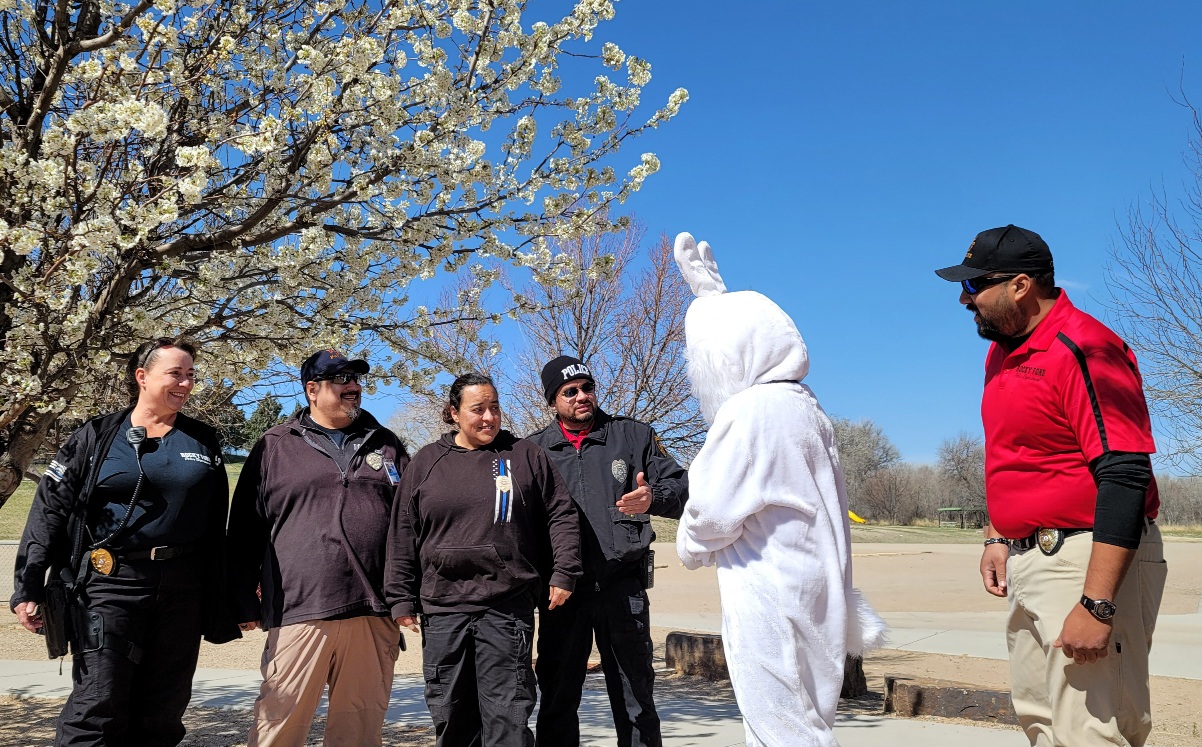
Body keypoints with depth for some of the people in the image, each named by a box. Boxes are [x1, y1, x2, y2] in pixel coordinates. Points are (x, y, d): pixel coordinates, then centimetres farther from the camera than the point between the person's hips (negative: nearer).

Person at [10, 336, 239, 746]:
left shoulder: (203, 441, 9)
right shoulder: (98, 435, 2)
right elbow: (50, 508, -1)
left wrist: (221, 601, 11)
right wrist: (28, 587, -8)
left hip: (182, 589, 3)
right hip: (111, 583, -3)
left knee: (164, 712, 10)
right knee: (98, 709, -7)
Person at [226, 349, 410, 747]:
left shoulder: (386, 445, 14)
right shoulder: (275, 447, 8)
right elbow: (245, 530, 7)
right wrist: (244, 602, 3)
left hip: (374, 613, 2)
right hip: (299, 612, -2)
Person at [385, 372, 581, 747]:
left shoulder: (524, 455, 5)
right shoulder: (426, 462, 9)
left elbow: (561, 514, 7)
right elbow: (403, 534, 10)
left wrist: (564, 573, 0)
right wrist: (402, 598, 5)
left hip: (507, 608, -2)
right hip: (442, 608, 2)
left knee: (507, 714, -2)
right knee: (450, 713, 10)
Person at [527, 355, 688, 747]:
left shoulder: (634, 435, 7)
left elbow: (680, 487, 4)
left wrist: (653, 499, -18)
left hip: (623, 589, 0)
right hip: (562, 592, 1)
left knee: (635, 698, 8)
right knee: (557, 698, 9)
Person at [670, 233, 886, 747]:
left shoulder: (750, 410, -19)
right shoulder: (805, 405, 6)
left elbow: (711, 513, -15)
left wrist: (690, 547, 4)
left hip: (770, 598, -9)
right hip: (810, 585, 9)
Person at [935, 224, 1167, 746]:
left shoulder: (1083, 349, -18)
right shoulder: (1001, 353, 12)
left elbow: (1124, 477, -24)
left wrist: (1096, 604, -28)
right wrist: (999, 536, 15)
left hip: (1093, 559, -10)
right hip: (1028, 562, 10)